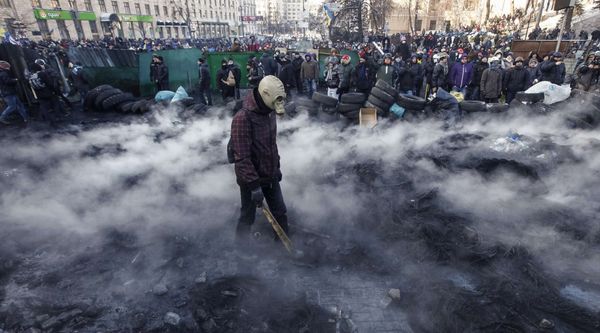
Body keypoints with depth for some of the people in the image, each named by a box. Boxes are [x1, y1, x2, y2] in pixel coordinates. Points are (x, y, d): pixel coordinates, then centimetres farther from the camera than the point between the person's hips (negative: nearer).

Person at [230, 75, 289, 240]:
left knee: (280, 213, 17)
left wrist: (277, 167, 18)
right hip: (251, 179, -7)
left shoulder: (270, 113, 1)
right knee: (248, 217, 12)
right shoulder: (243, 118, -25)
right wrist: (254, 185, -26)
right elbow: (242, 158, -27)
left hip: (271, 176, 7)